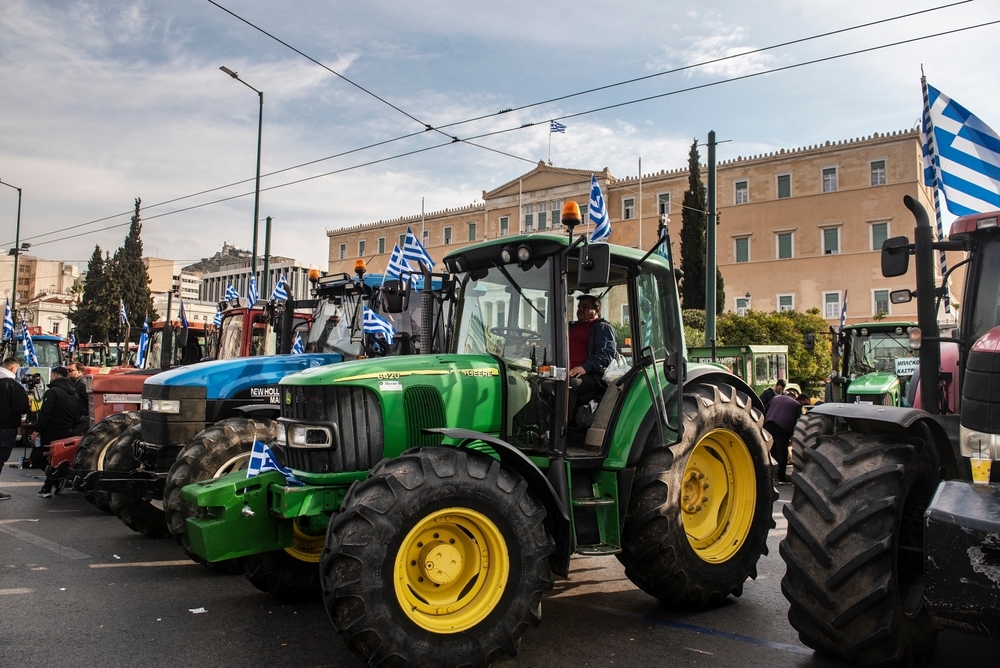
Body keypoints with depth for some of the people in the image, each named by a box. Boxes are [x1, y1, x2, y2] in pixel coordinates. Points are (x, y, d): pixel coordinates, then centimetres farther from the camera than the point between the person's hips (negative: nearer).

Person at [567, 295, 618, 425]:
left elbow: (607, 352, -4)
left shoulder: (603, 327, 13)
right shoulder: (571, 327, 37)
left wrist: (586, 367, -21)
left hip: (589, 375, -5)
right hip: (565, 374, 6)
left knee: (568, 384, -40)